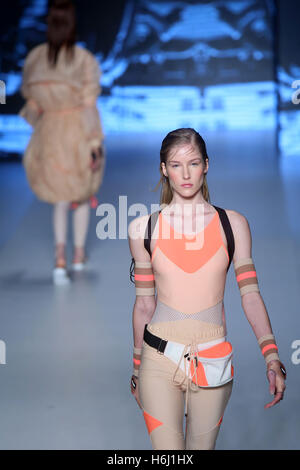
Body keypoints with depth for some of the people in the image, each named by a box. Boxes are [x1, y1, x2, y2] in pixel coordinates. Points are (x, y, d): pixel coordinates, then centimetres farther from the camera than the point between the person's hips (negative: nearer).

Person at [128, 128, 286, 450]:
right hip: (160, 359, -1)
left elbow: (250, 295, 1)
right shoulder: (144, 228, 2)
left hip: (214, 361, 1)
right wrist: (136, 367, 13)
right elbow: (144, 304, 9)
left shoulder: (233, 224, 3)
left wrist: (272, 358, -9)